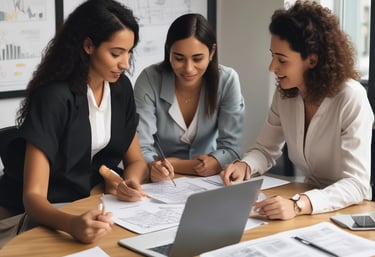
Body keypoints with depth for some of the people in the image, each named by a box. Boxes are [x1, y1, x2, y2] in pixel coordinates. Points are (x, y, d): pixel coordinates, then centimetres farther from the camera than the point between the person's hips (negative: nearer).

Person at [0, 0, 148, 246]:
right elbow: (33, 195, -26)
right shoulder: (53, 97, -23)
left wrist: (129, 181, -18)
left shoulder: (121, 87, -3)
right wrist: (72, 224, -47)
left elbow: (136, 161, 6)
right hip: (46, 213, -6)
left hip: (92, 204, 6)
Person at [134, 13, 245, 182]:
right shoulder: (149, 80, -15)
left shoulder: (227, 80, -12)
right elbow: (142, 150, -15)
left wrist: (171, 163, -25)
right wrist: (157, 166, -37)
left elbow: (230, 148, -12)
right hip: (162, 183, -1)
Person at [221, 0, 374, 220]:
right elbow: (266, 149, 8)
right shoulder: (284, 92, -4)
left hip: (349, 210, -5)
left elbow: (356, 184, -26)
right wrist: (244, 166, -14)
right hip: (310, 196, 5)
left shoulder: (351, 98, -21)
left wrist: (298, 205, -41)